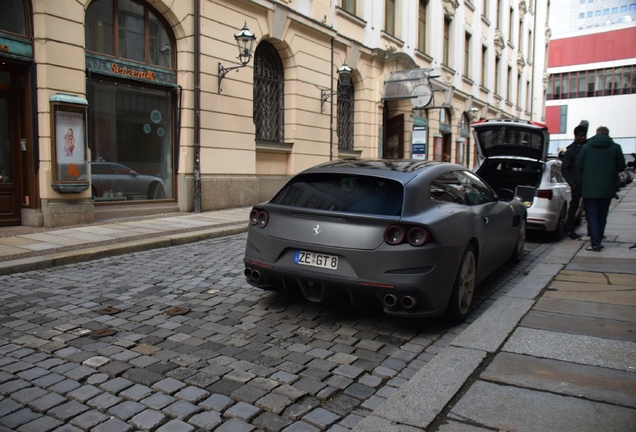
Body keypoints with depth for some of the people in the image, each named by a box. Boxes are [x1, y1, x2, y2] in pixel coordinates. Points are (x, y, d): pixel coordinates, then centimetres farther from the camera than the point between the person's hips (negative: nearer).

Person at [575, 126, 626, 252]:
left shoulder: (585, 147, -2)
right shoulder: (615, 147, -1)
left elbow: (579, 166, 1)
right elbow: (621, 167, 3)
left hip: (590, 188, -1)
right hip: (607, 188, 2)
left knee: (592, 215, 1)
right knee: (602, 216, 13)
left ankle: (595, 243, -7)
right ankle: (597, 241, 19)